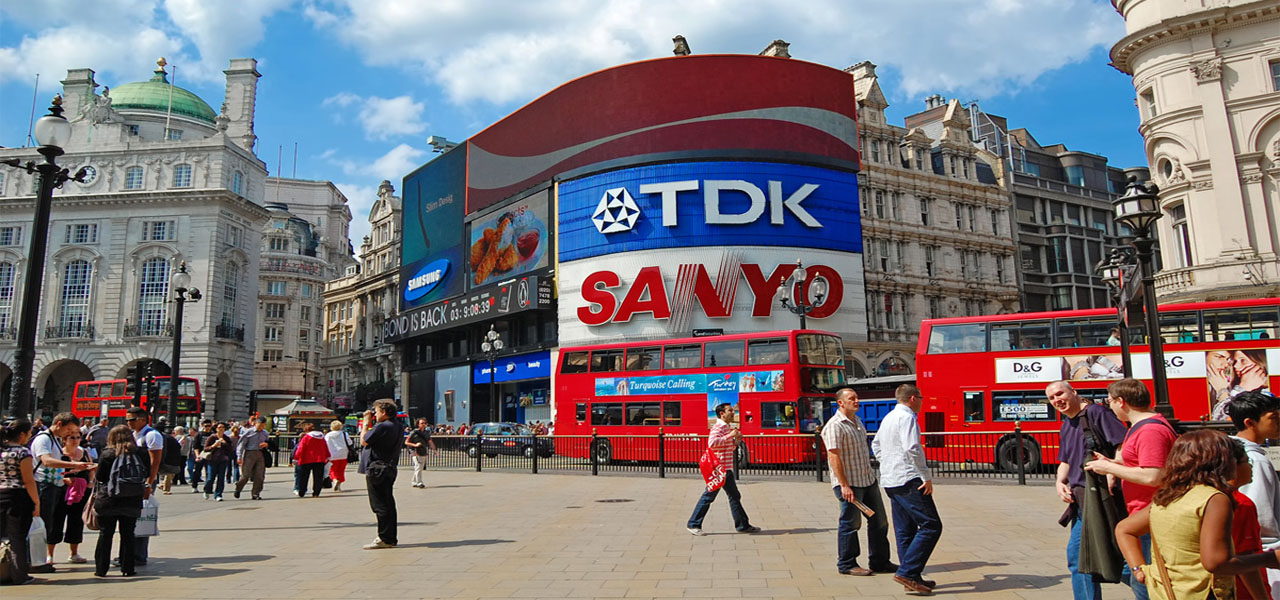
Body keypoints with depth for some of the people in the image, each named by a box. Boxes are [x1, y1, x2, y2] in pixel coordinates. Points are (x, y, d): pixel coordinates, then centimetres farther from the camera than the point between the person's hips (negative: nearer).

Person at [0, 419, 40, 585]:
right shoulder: (23, 452, -11)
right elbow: (28, 481, -13)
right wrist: (37, 502, -7)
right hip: (18, 496, -6)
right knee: (18, 536, 2)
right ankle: (19, 575, 9)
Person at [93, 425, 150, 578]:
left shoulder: (107, 454, -8)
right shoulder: (142, 453, -2)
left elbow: (99, 477, -3)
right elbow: (147, 473, 7)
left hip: (108, 500, -2)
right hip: (132, 501, 2)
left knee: (105, 534, 9)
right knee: (128, 534, 10)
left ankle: (101, 569, 12)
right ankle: (128, 568, 11)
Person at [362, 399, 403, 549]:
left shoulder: (381, 427, -17)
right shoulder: (397, 427, 13)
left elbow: (364, 441, -12)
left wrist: (366, 423, -1)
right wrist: (370, 426, 17)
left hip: (377, 470, -10)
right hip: (390, 469, 10)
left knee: (380, 506, -5)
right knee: (388, 504, 13)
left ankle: (384, 539, -2)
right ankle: (391, 538, 18)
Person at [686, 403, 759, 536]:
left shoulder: (728, 427, 18)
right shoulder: (718, 427, -14)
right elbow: (711, 442, -32)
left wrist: (736, 440, 7)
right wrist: (729, 436, -26)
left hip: (727, 469, 10)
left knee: (734, 496, 11)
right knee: (708, 496, -2)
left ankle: (743, 526, 17)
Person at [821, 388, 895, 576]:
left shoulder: (857, 421, 15)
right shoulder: (835, 426, -15)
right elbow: (833, 456, -20)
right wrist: (844, 485, -24)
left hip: (869, 480, 9)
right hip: (849, 483, -9)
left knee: (879, 520, 12)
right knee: (850, 523, -1)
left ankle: (879, 562, 24)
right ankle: (846, 565, 12)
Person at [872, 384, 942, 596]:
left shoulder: (888, 417, 18)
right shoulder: (907, 417, -11)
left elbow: (876, 444, 29)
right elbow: (912, 448, -23)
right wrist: (926, 477, -17)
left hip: (889, 481, 10)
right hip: (908, 481, -10)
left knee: (904, 531, 12)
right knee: (931, 526, -7)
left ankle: (912, 577, 15)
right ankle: (907, 572, -11)